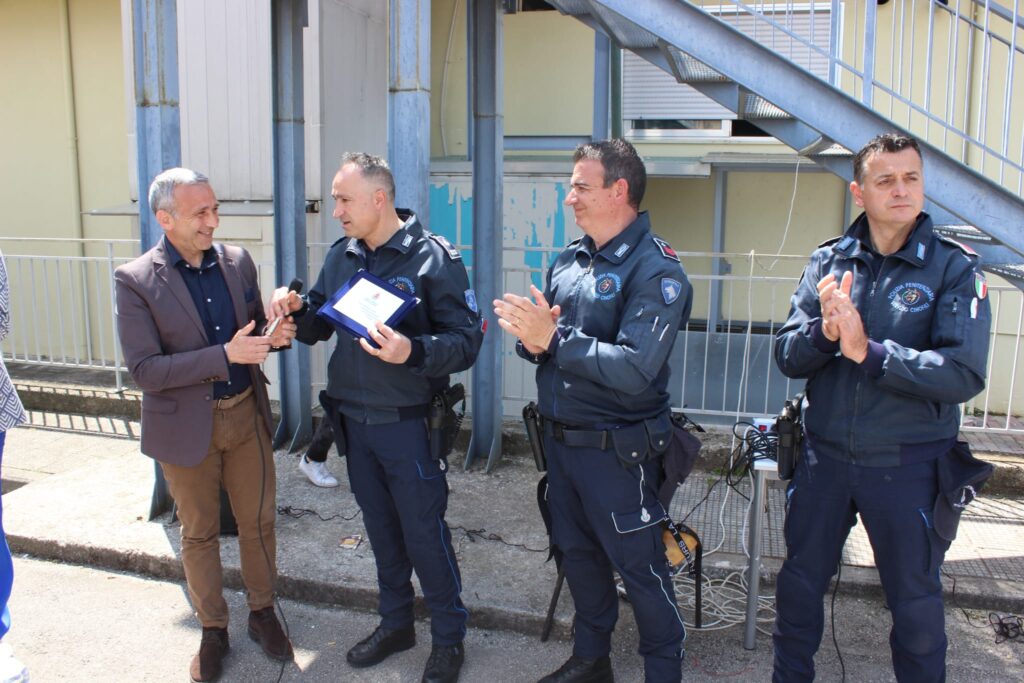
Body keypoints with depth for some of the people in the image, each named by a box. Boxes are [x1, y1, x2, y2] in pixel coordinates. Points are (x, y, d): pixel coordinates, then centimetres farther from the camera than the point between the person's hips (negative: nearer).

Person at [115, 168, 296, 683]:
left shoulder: (237, 261, -1)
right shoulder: (135, 280, -14)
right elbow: (144, 370, -18)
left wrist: (274, 336, -13)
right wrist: (225, 355, -27)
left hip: (247, 415, 3)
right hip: (186, 426, -3)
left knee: (258, 521, 14)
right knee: (199, 533, 14)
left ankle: (262, 612, 35)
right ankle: (213, 629, 33)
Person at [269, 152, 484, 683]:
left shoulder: (433, 257, -13)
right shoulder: (341, 256, 5)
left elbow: (467, 340, -16)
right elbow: (318, 327, 13)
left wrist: (413, 351, -33)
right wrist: (296, 309, -9)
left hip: (408, 424, -6)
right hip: (353, 420, 6)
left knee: (425, 534, 5)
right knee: (381, 530, 19)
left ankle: (449, 639, 26)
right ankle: (395, 623, 39)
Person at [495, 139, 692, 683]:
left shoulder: (655, 270, -16)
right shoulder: (568, 260, 7)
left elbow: (634, 369, -26)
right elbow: (541, 342, 11)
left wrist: (554, 337, -24)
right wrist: (531, 341, -13)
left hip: (616, 449, -7)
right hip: (559, 436, 7)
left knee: (639, 566, 7)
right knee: (578, 554, 21)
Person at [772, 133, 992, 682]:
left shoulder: (954, 267, -7)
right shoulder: (829, 261, 0)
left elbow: (964, 374, -18)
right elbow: (787, 356, -5)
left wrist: (867, 351, -24)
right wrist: (825, 331, -25)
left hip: (907, 465, -2)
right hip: (824, 456, 3)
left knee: (915, 603, 14)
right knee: (799, 584, 17)